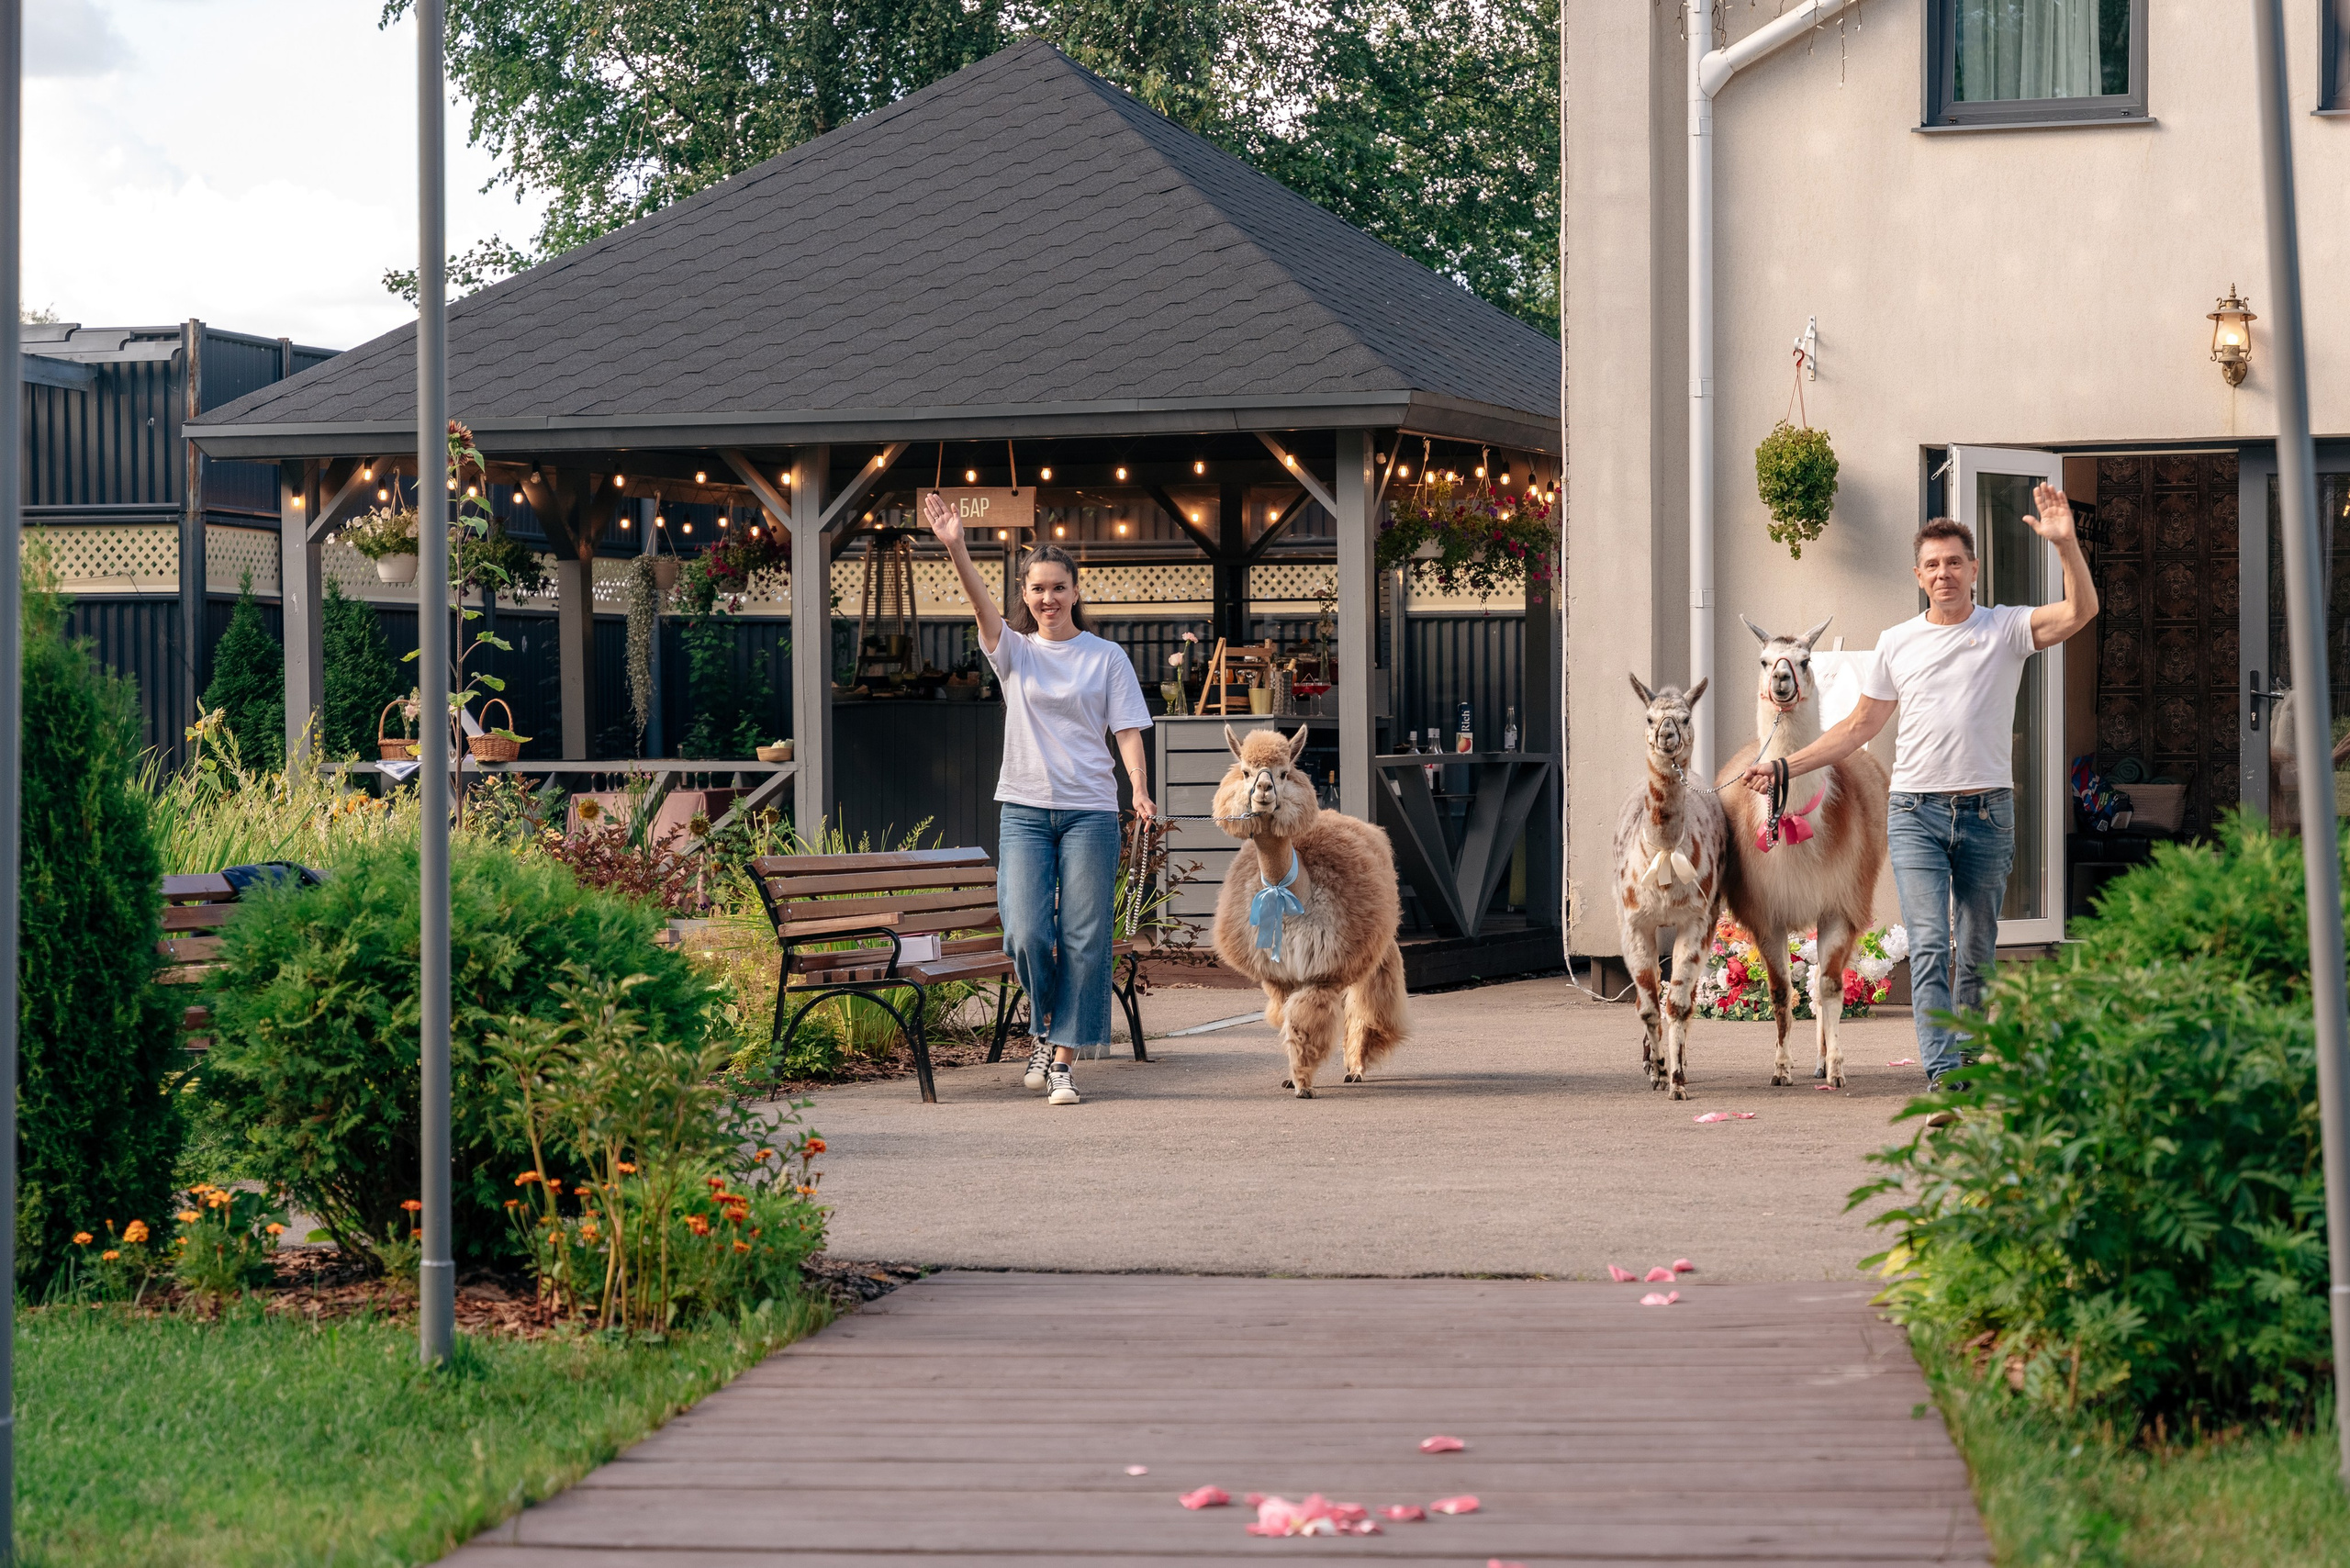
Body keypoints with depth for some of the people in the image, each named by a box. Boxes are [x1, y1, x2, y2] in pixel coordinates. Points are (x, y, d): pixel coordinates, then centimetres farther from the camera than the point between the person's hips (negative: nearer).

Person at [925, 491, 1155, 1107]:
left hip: (1090, 812, -1)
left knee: (1083, 939, -3)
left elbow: (1128, 731, 1)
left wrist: (1140, 791, -17)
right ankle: (1044, 1031, 17)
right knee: (1026, 933, -10)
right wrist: (956, 550, -27)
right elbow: (982, 604, -9)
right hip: (1025, 808, 1)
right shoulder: (1015, 652, 8)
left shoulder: (1106, 657, 6)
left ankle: (1064, 1060, 3)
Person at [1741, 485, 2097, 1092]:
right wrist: (1786, 767, 14)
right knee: (1929, 946, -13)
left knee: (1976, 954, 7)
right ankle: (1942, 1076, -20)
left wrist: (2066, 544, -25)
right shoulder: (1897, 643, 10)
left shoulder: (2007, 628, 4)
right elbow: (1859, 726, 18)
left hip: (1987, 813, 0)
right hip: (1916, 813, 0)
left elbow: (2079, 612, -13)